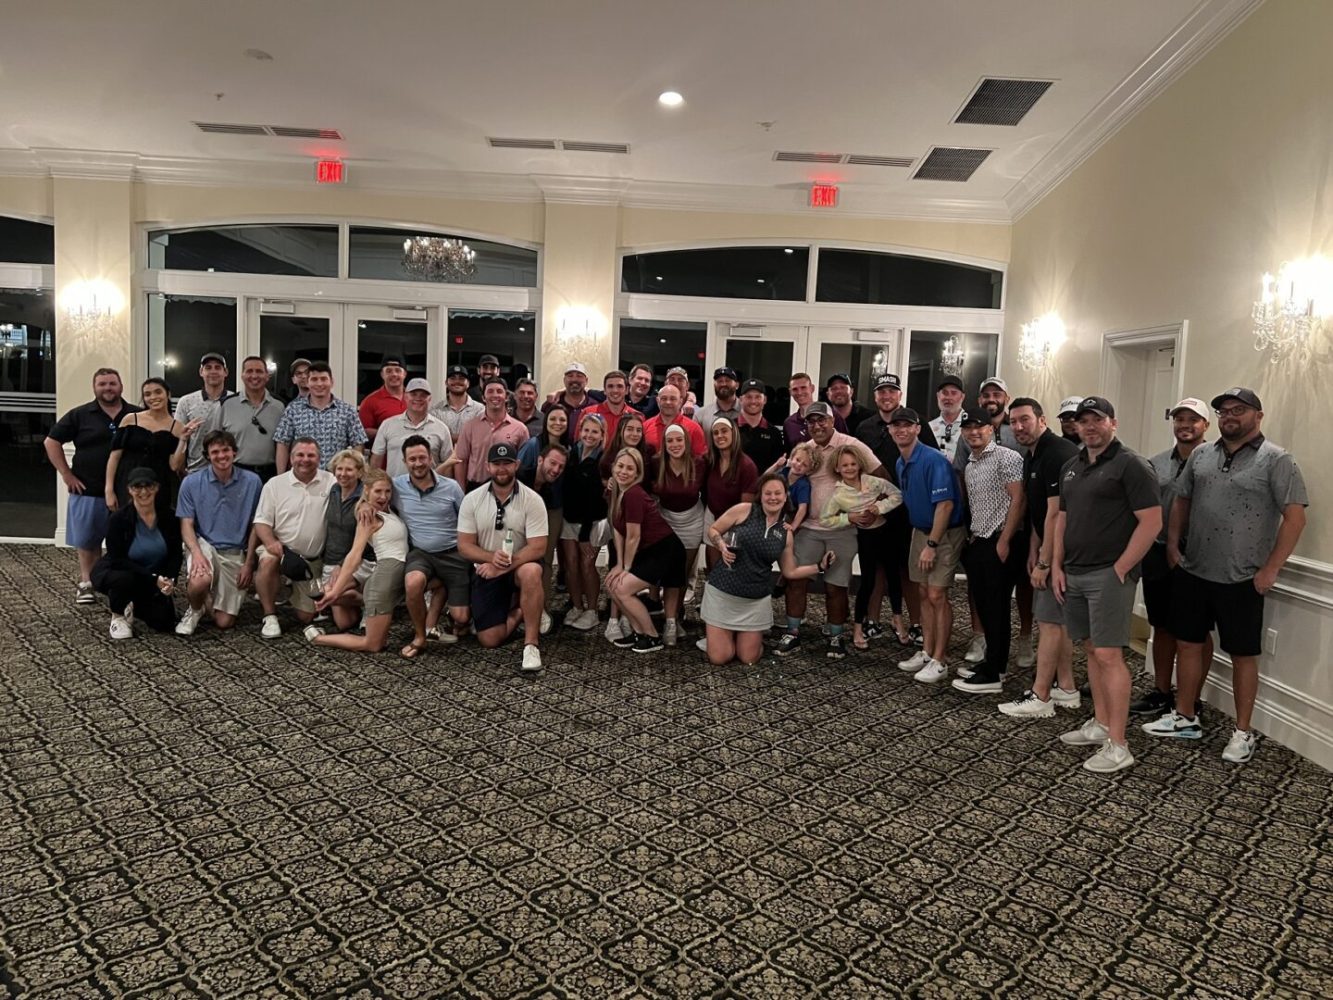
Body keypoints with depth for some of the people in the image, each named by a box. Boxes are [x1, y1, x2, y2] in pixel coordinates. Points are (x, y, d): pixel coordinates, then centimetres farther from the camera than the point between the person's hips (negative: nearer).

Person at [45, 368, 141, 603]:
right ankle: (86, 583, 19)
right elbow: (51, 442, 5)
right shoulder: (80, 415, 2)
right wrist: (66, 474, -2)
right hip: (88, 490, 0)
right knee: (87, 540, 7)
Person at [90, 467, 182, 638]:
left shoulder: (168, 516, -10)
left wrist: (169, 580, -23)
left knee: (164, 622, -14)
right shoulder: (119, 518, -21)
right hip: (115, 573, -3)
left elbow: (176, 555, -4)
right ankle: (118, 615, -5)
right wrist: (153, 578, -30)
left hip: (155, 577, 3)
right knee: (125, 579, -39)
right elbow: (117, 560, -22)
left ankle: (133, 606, 21)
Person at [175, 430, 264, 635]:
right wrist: (196, 553, -21)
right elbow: (186, 525, -2)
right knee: (200, 581, -36)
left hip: (235, 554, 1)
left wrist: (249, 564, 0)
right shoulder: (192, 482, -3)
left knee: (224, 622, -2)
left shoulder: (252, 482, -3)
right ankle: (195, 610, 0)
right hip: (204, 545, -1)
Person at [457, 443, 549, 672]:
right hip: (487, 570, 2)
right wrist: (492, 557, -24)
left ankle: (531, 644, -26)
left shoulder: (532, 500, -11)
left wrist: (504, 566, -26)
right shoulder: (472, 500, -4)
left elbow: (538, 548, -16)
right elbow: (464, 546, -5)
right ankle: (517, 612, 21)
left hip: (520, 566, -2)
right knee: (489, 640, -11)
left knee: (531, 573, -40)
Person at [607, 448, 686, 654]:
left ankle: (653, 637, 1)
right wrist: (620, 565, 3)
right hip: (649, 551, 9)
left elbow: (633, 537, -18)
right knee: (612, 584, 8)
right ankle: (638, 632, 17)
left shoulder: (633, 495, -22)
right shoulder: (617, 491, 6)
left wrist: (626, 568, -6)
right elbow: (618, 530, 8)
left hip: (666, 551, -9)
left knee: (623, 589, -12)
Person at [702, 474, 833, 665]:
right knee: (719, 658, -2)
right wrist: (722, 546, -20)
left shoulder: (786, 533, 4)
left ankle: (750, 636, 36)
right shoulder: (744, 510, -7)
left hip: (756, 600, 3)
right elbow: (713, 530, 0)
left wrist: (820, 566, 3)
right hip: (722, 591, -3)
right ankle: (714, 635, 32)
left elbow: (790, 572, 11)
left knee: (749, 659, 3)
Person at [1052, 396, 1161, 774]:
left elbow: (1152, 522, -13)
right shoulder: (1071, 467, 15)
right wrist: (1057, 565, 11)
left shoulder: (1130, 465, -9)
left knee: (1108, 654, -9)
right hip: (1074, 573, 8)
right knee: (1091, 650, 14)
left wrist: (1119, 569, -14)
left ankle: (1117, 746, -5)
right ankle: (1100, 723, 25)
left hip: (1109, 574, -8)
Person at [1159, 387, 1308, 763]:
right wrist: (1173, 544, 7)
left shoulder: (1276, 460, -8)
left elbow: (1295, 516, -11)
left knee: (1243, 655, 7)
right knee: (1188, 644, 12)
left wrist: (1270, 569, -14)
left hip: (1242, 580, -5)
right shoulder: (1201, 455, 8)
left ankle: (1243, 732, 19)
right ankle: (1183, 717, 26)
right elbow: (1181, 501, 16)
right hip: (1193, 573, 5)